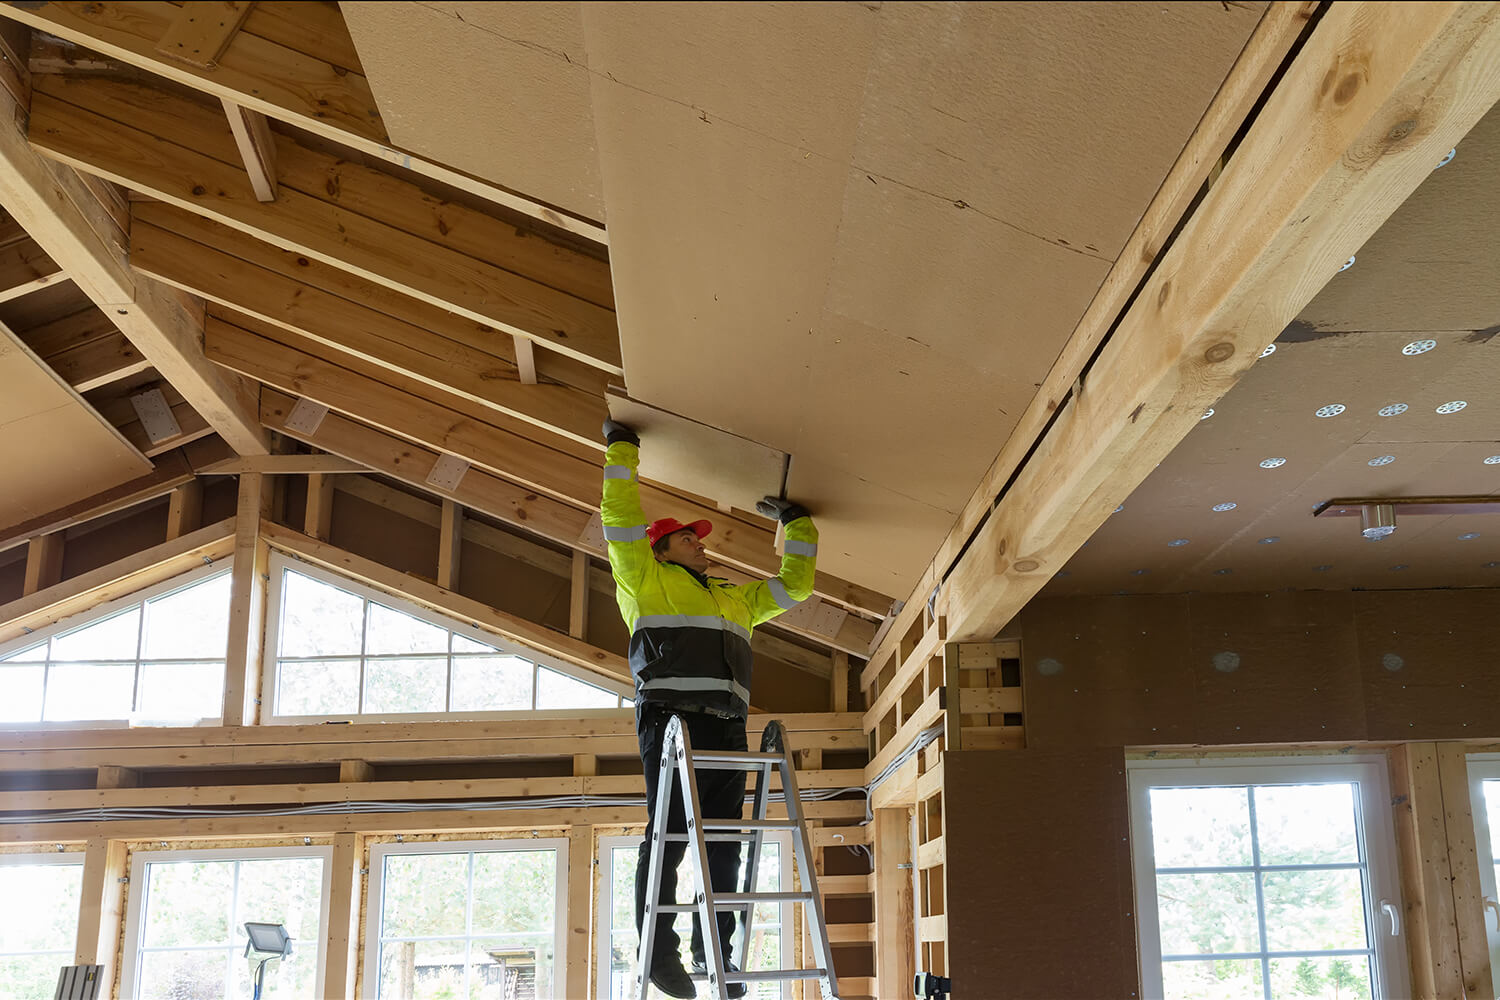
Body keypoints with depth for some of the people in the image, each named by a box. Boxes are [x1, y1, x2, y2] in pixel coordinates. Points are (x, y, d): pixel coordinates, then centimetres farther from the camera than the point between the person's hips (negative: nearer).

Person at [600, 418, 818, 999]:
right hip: (669, 714, -5)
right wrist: (622, 450, 17)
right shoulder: (646, 580, 17)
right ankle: (659, 952, -7)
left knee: (723, 843, 1)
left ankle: (713, 951, 7)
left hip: (726, 725, 5)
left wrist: (795, 521, 41)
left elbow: (795, 585, 39)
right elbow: (622, 518, 11)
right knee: (668, 832, -10)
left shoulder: (736, 598, 33)